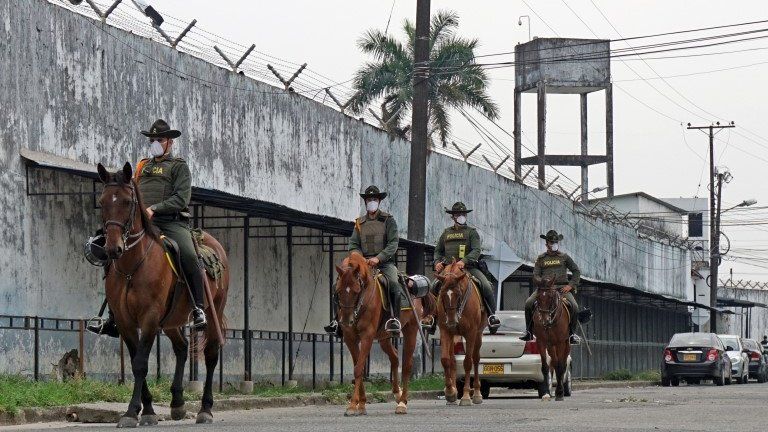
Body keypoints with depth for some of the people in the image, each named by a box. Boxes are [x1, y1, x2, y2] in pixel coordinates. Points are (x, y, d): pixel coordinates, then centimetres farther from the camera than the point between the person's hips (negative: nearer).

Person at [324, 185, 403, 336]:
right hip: (364, 263, 3)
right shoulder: (359, 223, 16)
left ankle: (394, 319, -32)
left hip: (385, 263, -3)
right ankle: (338, 320, -8)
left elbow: (393, 243, -6)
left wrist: (378, 258, -20)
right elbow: (353, 245, 10)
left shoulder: (388, 220, 5)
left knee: (394, 284, -33)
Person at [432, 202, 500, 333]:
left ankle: (492, 314, -13)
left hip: (469, 268, -3)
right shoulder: (446, 233, 19)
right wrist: (437, 262, 1)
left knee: (486, 287, -24)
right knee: (435, 287, -17)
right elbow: (438, 251, 25)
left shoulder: (472, 232, 7)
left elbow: (477, 250, -8)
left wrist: (464, 261, -26)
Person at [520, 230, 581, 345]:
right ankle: (529, 332, -8)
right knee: (529, 303, -22)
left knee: (574, 306, -26)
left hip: (562, 287, -1)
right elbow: (536, 275, 9)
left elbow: (577, 271, 13)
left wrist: (570, 285, -1)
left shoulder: (564, 257, 12)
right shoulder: (541, 259, 14)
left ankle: (572, 333, -8)